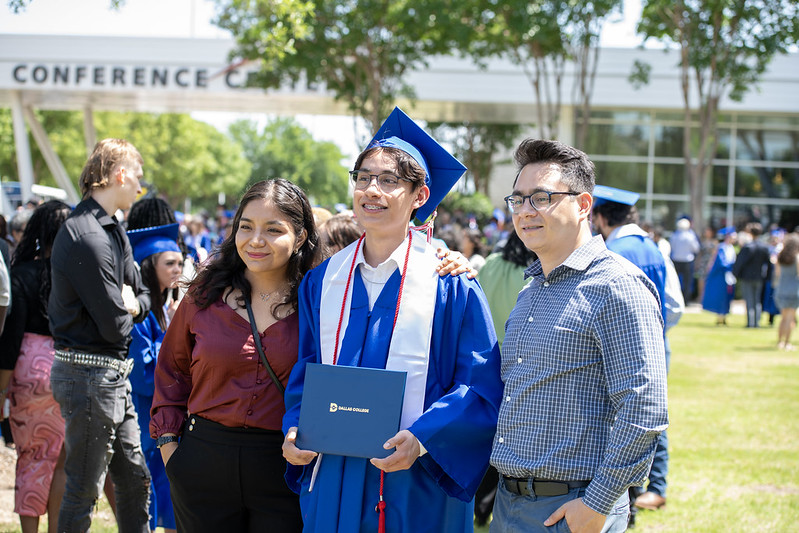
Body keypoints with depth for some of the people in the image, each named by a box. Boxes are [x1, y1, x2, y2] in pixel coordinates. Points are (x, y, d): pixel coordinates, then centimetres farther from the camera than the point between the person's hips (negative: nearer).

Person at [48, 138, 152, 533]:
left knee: (135, 477, 15)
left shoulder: (112, 230, 12)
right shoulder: (87, 239, -21)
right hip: (89, 372, -10)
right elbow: (115, 326, -21)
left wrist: (129, 305, -5)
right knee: (84, 488, -1)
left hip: (113, 373, 10)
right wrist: (126, 310, 1)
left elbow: (142, 299, 17)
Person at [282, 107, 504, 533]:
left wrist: (422, 439, -20)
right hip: (333, 483, 3)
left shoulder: (451, 286, -5)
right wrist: (295, 432, -4)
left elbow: (483, 388, -8)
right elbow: (304, 375, 14)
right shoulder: (321, 282, 8)